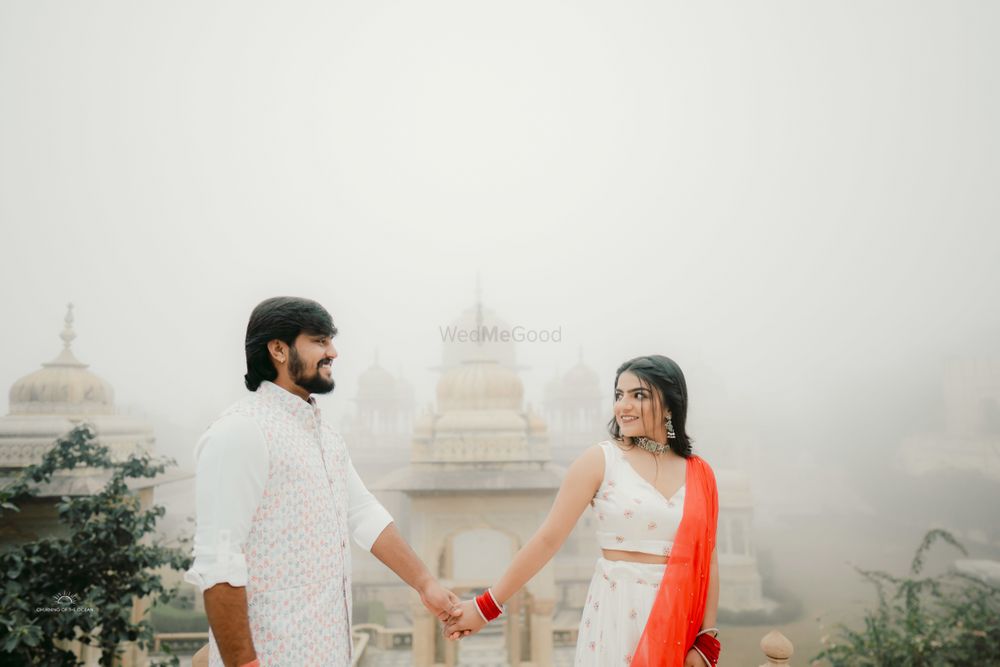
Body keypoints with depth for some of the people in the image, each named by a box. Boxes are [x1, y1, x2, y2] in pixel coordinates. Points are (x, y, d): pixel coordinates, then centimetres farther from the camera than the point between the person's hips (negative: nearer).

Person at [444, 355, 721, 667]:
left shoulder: (699, 474, 2)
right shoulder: (599, 461, -8)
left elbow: (707, 561, 4)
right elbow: (548, 539, -9)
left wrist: (707, 642, -2)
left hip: (679, 618, 3)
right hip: (617, 613, -3)